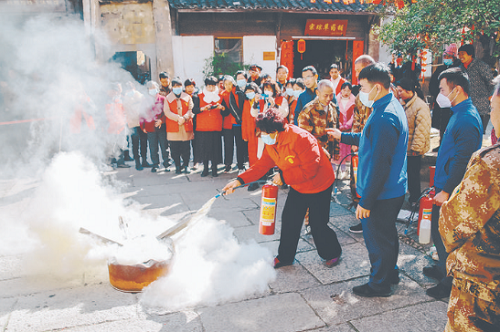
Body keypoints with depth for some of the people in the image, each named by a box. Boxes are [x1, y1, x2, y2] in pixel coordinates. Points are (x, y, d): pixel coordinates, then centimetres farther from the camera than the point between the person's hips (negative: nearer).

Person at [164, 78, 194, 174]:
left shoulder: (187, 97, 11)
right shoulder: (168, 98, 8)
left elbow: (190, 110, 3)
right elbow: (167, 112, -3)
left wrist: (184, 118, -14)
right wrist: (178, 118, -15)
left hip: (186, 126, 1)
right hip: (173, 127, 0)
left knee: (186, 147, 1)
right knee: (175, 149, 2)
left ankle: (186, 165, 13)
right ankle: (178, 166, 14)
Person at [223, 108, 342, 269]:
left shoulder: (300, 138, -30)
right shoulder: (271, 143, -4)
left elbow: (310, 169, -29)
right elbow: (262, 166, -2)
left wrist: (283, 176, -23)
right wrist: (240, 180, -12)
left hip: (318, 186, -7)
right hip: (297, 187, 7)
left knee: (318, 225, 1)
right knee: (289, 220, 8)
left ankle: (332, 253, 29)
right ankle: (285, 257, 27)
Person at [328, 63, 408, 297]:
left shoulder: (384, 118, -26)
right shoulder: (392, 107, 7)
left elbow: (379, 164, -27)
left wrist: (366, 201, -23)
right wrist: (343, 136, 24)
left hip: (381, 194, -10)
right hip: (393, 190, 10)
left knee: (377, 239, 7)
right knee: (387, 234, 25)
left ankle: (379, 284, 26)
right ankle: (390, 272, 43)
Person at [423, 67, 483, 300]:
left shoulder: (467, 119, -20)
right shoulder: (459, 114, 12)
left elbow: (462, 160, -24)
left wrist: (446, 190, -22)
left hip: (452, 191, -10)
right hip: (445, 187, 10)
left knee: (445, 236, 2)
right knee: (440, 232, 21)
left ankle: (450, 282, 18)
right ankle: (444, 269, 38)